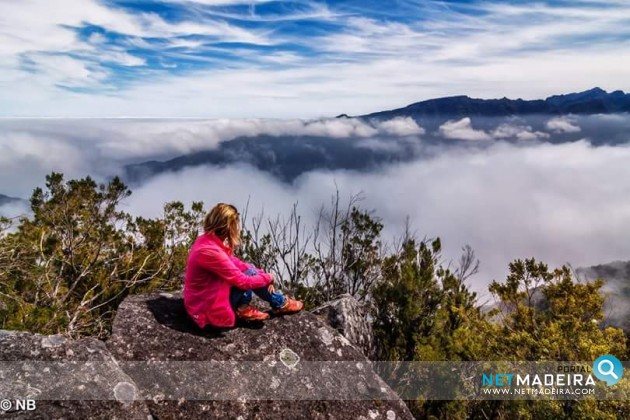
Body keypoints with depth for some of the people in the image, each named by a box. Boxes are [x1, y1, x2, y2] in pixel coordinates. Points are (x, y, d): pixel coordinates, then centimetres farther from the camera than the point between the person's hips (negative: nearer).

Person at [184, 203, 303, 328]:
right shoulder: (210, 251, -30)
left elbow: (235, 263, 7)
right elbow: (243, 281, -22)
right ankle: (280, 304, 9)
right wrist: (267, 277, -5)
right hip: (206, 307, -9)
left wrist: (262, 274, -3)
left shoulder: (207, 240, -1)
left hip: (206, 294, 9)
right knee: (250, 274, -10)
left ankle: (243, 308, 5)